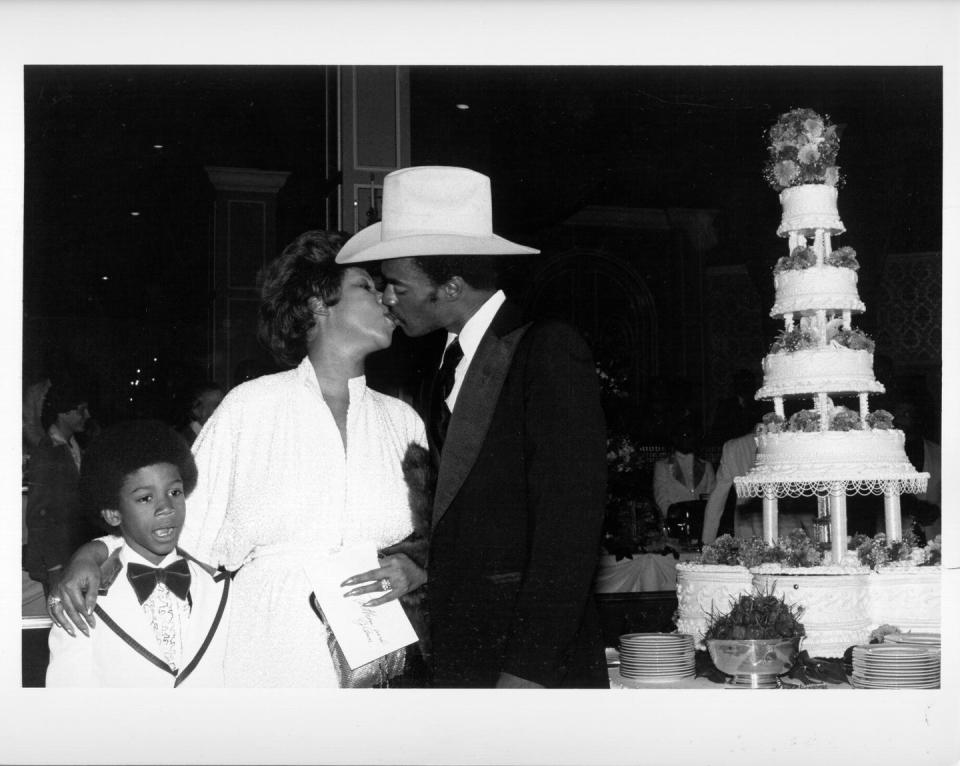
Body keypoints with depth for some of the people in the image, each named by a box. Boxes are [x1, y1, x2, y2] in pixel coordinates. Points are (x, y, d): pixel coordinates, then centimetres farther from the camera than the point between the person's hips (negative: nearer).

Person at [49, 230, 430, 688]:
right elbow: (185, 530, 2)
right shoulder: (252, 406, 0)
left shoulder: (401, 421, 10)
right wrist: (93, 554, -10)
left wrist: (414, 570, -6)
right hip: (271, 659, -2)